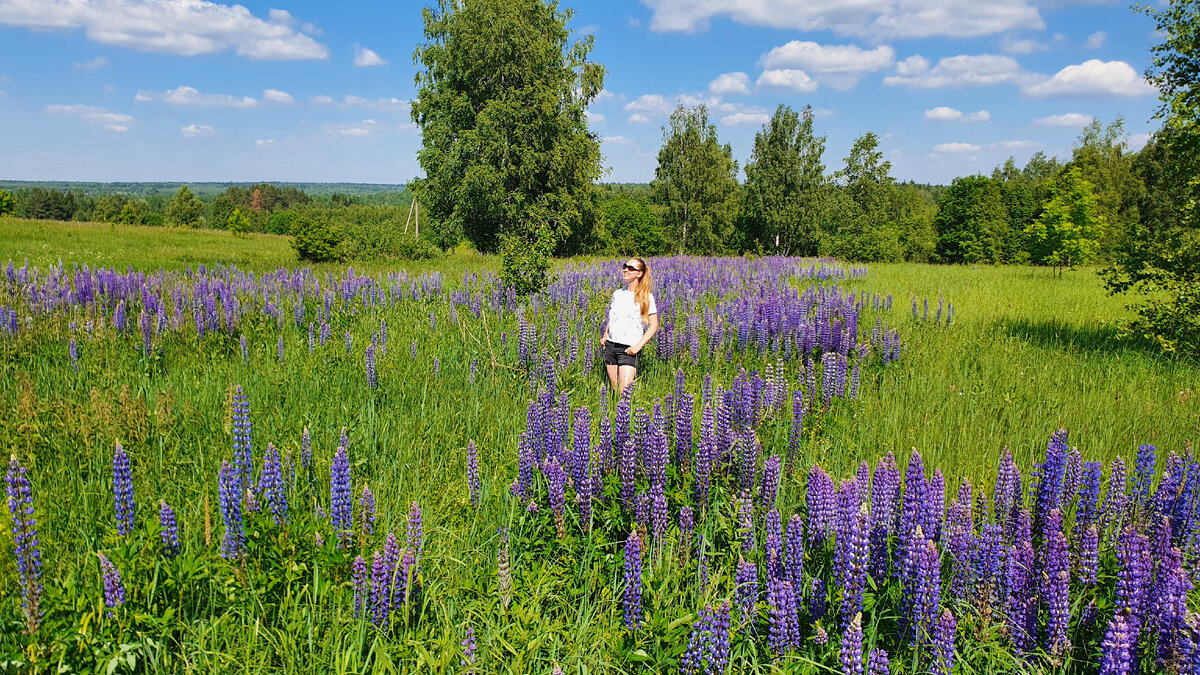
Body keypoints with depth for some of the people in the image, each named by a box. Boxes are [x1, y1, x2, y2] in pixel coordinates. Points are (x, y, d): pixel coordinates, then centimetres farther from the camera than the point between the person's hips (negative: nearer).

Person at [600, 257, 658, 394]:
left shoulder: (646, 297, -5)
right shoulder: (617, 293, 12)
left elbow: (654, 325, -6)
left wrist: (638, 346, -14)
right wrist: (605, 335, 9)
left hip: (628, 349, -5)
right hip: (610, 346, 5)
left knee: (625, 392, -14)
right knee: (615, 390, 8)